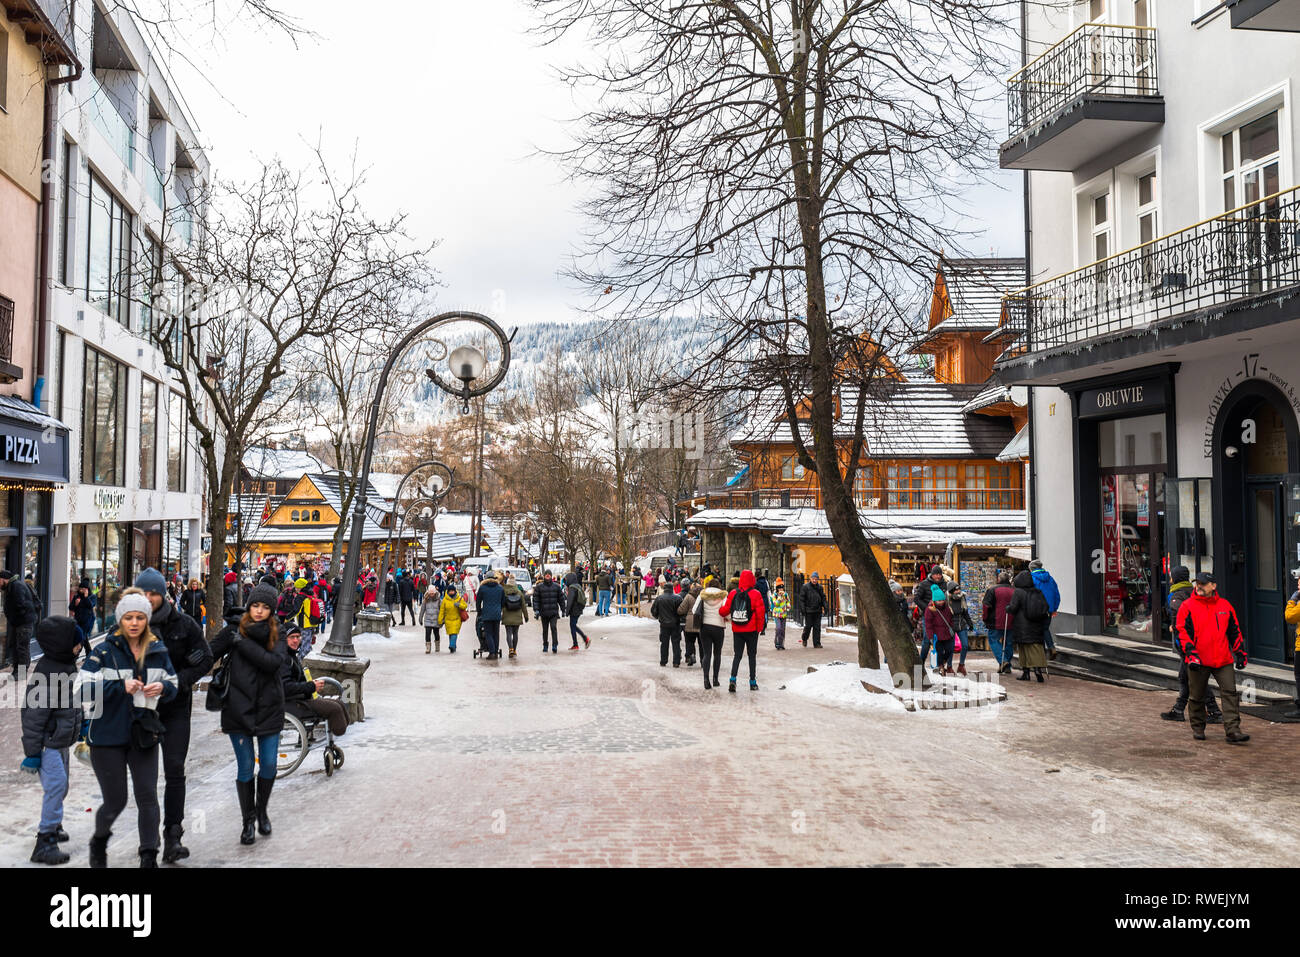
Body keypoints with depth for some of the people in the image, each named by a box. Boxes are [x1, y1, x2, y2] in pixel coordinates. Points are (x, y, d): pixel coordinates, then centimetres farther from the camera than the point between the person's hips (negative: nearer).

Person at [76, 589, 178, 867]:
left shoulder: (158, 651, 4)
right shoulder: (104, 651, -7)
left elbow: (173, 685, 13)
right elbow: (81, 689, -14)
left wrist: (163, 687, -10)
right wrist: (120, 686, -23)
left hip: (144, 734, 3)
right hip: (108, 735, -2)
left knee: (148, 797, -1)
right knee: (115, 801, 6)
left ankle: (149, 857, 10)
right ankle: (99, 841, 37)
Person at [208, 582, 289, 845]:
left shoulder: (277, 635, 0)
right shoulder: (235, 629, -1)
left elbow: (274, 662, -17)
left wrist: (243, 643, -18)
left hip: (269, 709, 1)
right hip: (239, 708, -1)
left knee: (269, 765, 6)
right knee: (245, 767, 3)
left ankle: (262, 811, 30)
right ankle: (248, 821, 17)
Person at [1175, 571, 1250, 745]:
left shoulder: (1225, 605, 8)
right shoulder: (1187, 606, -2)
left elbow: (1234, 632, 17)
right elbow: (1182, 632, -5)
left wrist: (1240, 653, 14)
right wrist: (1191, 654, -15)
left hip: (1223, 660, 2)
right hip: (1198, 661, -2)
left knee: (1230, 693, -6)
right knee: (1197, 696, 8)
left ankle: (1232, 731, -7)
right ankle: (1198, 729, 24)